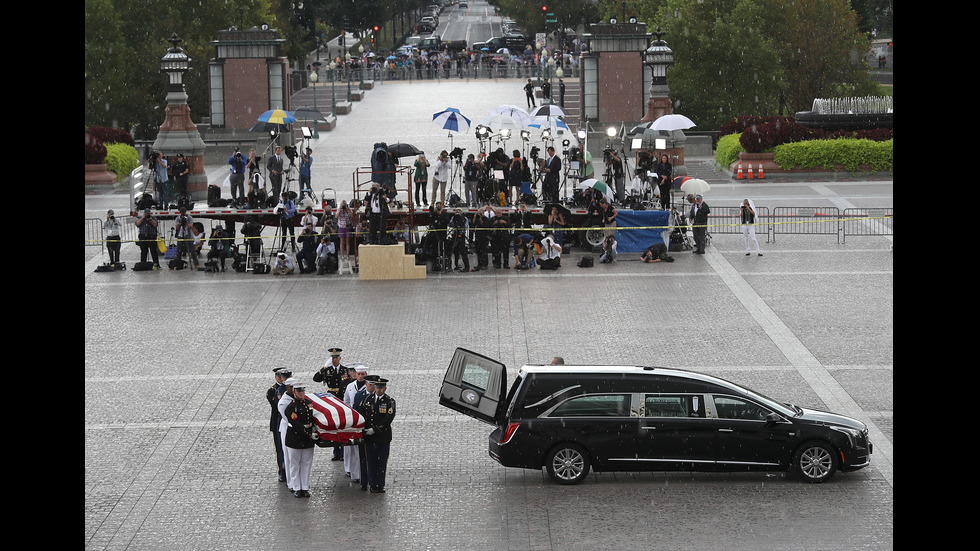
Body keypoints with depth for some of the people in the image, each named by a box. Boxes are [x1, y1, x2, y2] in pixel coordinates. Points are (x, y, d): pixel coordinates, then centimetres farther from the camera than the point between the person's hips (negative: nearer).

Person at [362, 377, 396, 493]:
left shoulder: (389, 401, -3)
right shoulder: (368, 400, 8)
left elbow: (388, 419, -13)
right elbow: (362, 415, 13)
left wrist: (374, 429, -17)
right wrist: (365, 429, -1)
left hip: (383, 437, -3)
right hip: (369, 437, 3)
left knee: (382, 461, 1)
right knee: (371, 461, 5)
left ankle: (380, 485, 8)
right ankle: (373, 484, 13)